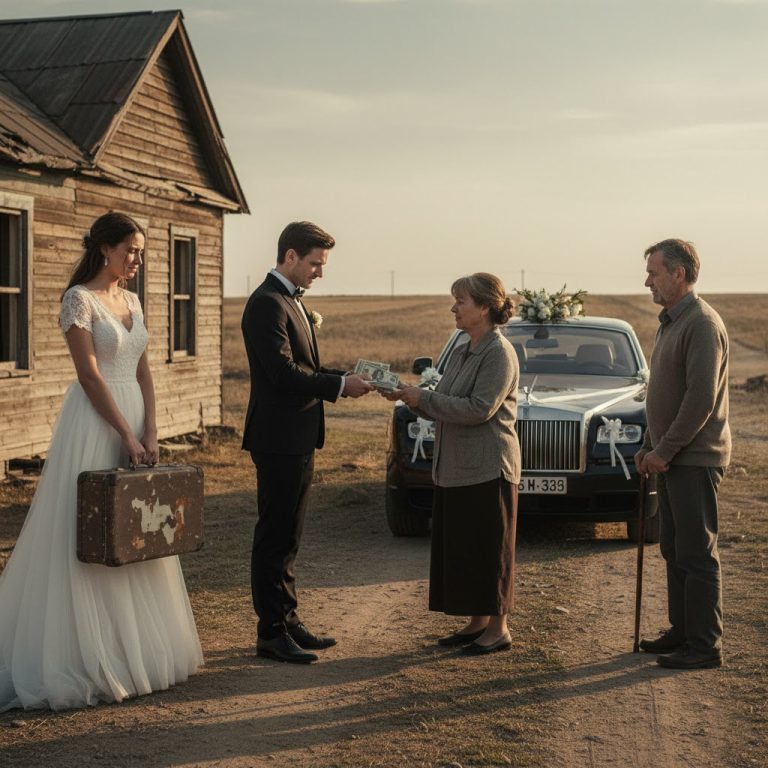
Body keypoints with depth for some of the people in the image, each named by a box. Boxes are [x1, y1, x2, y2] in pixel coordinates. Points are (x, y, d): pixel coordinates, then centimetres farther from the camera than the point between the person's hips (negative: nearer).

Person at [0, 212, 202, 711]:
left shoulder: (132, 302, 13)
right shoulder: (79, 299, -9)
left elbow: (143, 372, 11)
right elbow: (89, 375, -15)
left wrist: (150, 432, -1)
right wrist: (127, 435, -16)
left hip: (136, 422, 8)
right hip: (95, 425, -8)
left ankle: (135, 648, 21)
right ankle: (87, 658, 3)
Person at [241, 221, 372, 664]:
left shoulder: (291, 301, 17)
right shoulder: (267, 304, -15)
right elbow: (284, 373, -23)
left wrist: (347, 377, 4)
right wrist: (340, 386, -17)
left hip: (299, 439, 10)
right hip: (279, 440, -10)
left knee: (288, 538, 15)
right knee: (275, 538, -3)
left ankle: (288, 621, 23)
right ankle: (272, 633, 3)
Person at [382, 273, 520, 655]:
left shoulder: (499, 353, -13)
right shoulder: (461, 353, 14)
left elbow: (478, 409, -22)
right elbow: (443, 409, 17)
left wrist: (424, 397, -17)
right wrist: (409, 396, 1)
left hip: (488, 469, -9)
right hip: (454, 469, 9)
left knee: (488, 550, -1)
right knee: (459, 548, 12)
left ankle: (498, 628, 10)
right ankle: (477, 623, 23)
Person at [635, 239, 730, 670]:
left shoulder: (702, 324, -16)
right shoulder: (670, 322, 17)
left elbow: (701, 400, -22)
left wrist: (664, 450, -18)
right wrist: (650, 447, 15)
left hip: (695, 460, -10)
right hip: (672, 457, 10)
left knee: (697, 554, -5)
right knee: (674, 550, 15)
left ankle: (706, 646, 1)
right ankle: (683, 631, 24)